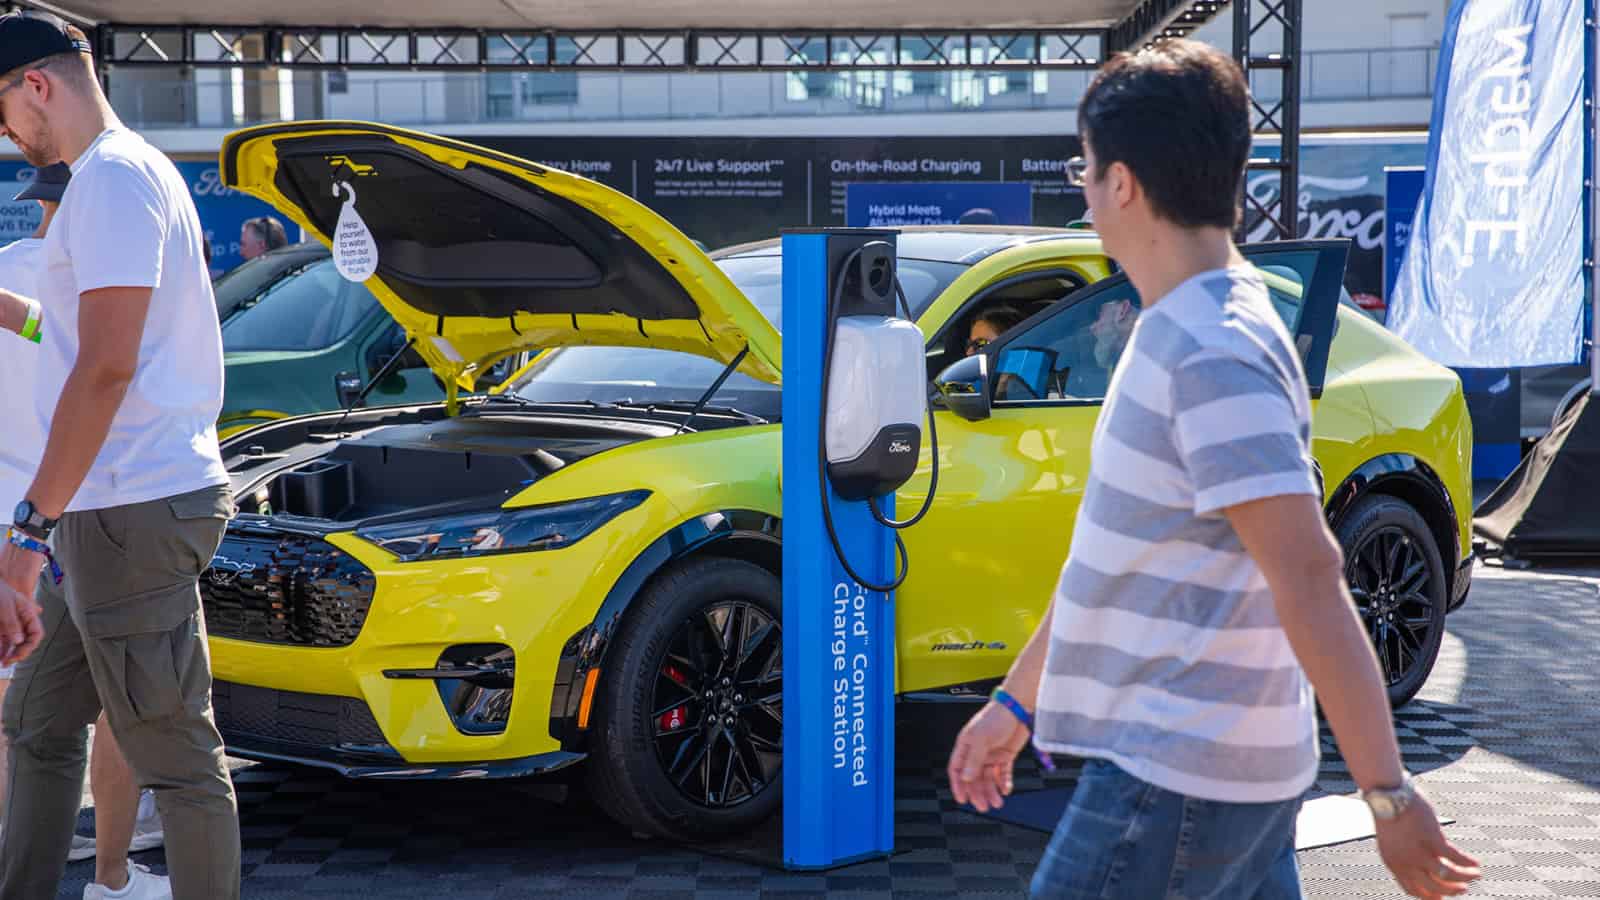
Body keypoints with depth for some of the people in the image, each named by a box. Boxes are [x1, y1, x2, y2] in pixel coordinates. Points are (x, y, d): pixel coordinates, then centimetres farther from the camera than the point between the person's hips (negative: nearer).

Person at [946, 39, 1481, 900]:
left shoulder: (1212, 355, -21)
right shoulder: (1180, 331, 11)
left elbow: (1307, 578, -25)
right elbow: (1109, 551, 20)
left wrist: (1388, 793, -25)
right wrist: (1016, 700, 25)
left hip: (1178, 776, -9)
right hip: (1232, 766, 9)